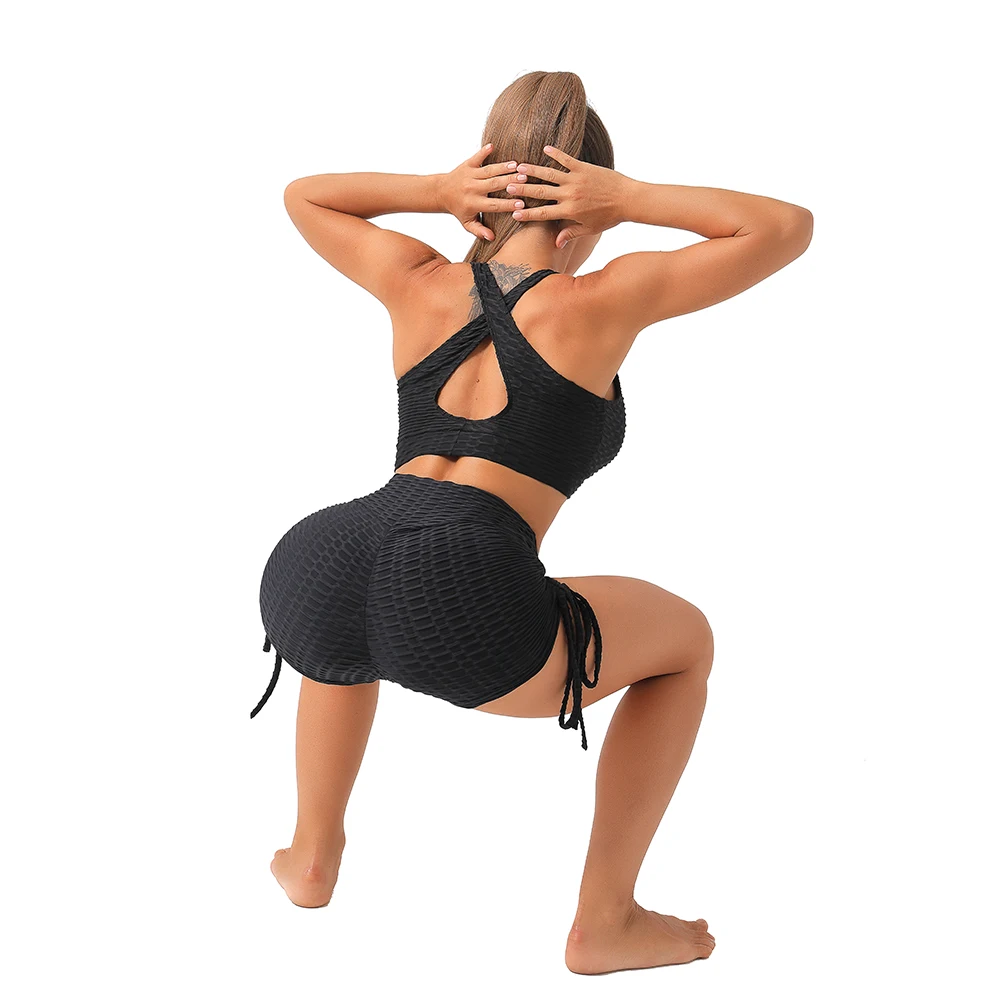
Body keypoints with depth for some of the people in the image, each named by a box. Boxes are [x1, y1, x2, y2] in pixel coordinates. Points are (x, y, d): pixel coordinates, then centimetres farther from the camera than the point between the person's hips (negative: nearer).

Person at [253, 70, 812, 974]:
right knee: (685, 640, 22)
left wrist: (437, 191, 27)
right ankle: (605, 923, 24)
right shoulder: (605, 299, 12)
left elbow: (302, 195, 42)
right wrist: (630, 200, 17)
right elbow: (787, 226, 20)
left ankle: (314, 855, 46)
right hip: (464, 607, -5)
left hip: (313, 569, 5)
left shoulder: (424, 285, 23)